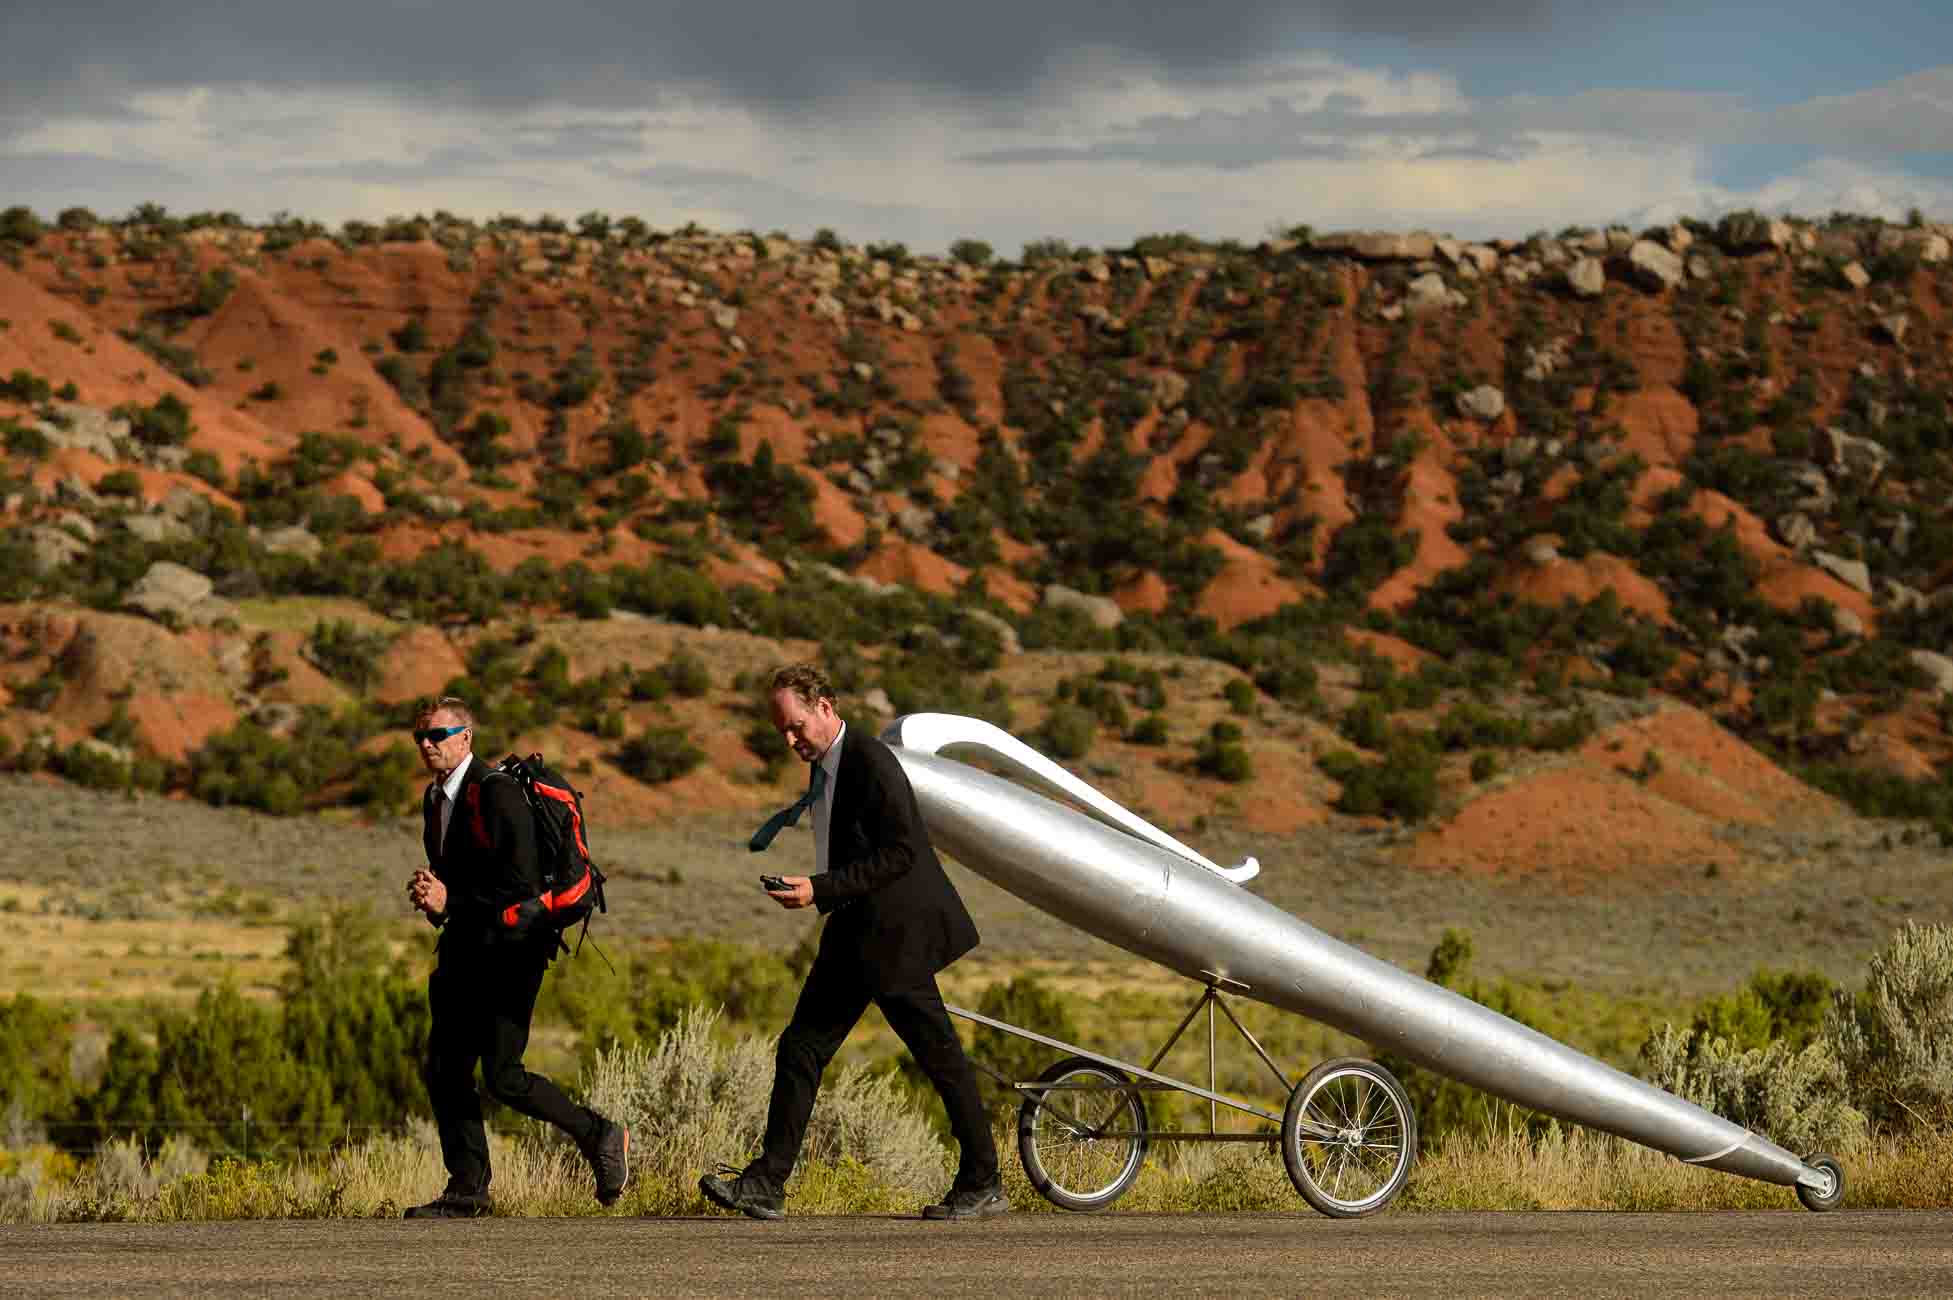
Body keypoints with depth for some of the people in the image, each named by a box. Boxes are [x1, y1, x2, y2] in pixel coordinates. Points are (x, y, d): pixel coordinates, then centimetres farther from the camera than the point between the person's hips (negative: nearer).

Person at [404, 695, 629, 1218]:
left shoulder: (498, 794, -16)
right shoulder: (435, 798, 13)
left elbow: (520, 886, -21)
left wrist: (451, 902, -20)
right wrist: (429, 894, 3)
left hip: (510, 949, -9)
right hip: (464, 949, 9)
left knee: (503, 1077, -12)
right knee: (444, 1071, 3)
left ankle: (601, 1137, 7)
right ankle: (468, 1190, 10)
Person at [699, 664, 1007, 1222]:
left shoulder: (871, 762, -17)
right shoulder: (822, 765, 12)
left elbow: (901, 853, -21)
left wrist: (820, 889, -24)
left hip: (894, 935, -9)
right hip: (852, 935, 9)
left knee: (939, 1056, 0)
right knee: (800, 1050, 3)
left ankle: (982, 1185, 9)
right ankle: (766, 1185, 2)